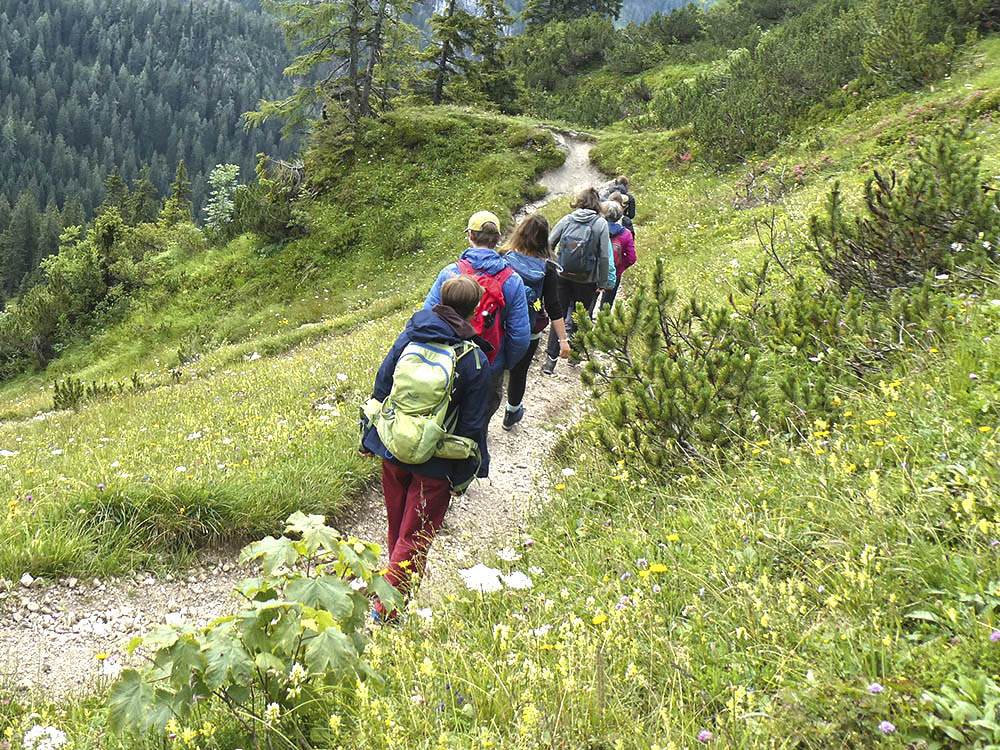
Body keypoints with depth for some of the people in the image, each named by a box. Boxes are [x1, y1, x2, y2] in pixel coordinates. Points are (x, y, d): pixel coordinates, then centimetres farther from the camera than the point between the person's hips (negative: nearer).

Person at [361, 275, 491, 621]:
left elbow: (380, 388, 3)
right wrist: (462, 476, 0)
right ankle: (386, 609, 9)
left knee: (397, 524, 24)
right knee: (415, 536, 8)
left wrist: (368, 437, 14)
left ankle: (399, 575, 47)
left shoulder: (409, 336, -5)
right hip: (434, 465, -4)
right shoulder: (475, 361, -15)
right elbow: (471, 426, -11)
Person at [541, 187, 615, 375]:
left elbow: (548, 245, -1)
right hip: (586, 281, -2)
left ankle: (551, 360, 3)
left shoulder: (566, 220, 0)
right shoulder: (600, 224, -6)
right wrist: (603, 282, 0)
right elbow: (604, 257, -8)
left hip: (562, 276, 2)